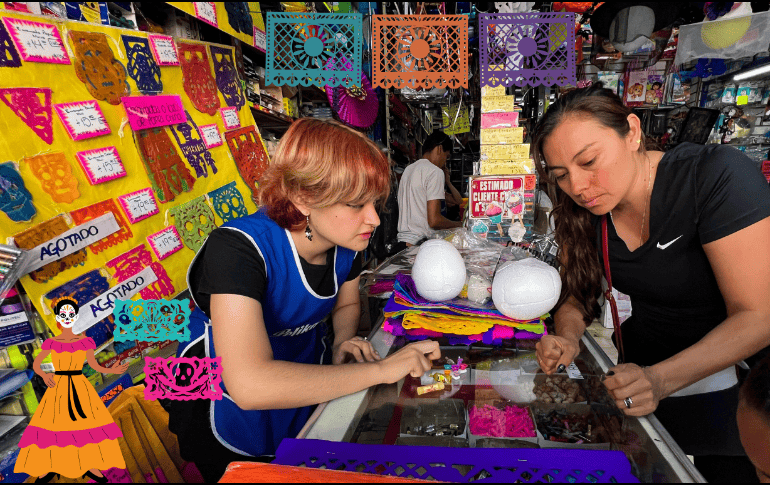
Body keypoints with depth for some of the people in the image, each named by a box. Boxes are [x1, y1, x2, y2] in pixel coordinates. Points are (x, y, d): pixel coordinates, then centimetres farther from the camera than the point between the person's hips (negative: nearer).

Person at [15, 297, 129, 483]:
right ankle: (47, 468, 21)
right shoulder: (51, 343, 0)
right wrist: (44, 375, -17)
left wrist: (113, 370, -13)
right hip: (58, 389, 0)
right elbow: (35, 364, 5)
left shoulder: (85, 341, 1)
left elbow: (94, 365, 5)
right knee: (51, 425, -1)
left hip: (80, 388, 0)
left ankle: (90, 466, 14)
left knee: (90, 424, -2)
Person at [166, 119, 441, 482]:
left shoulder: (347, 244, -13)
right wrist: (380, 369, -39)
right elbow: (250, 386, -44)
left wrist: (343, 343, -14)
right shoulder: (238, 248, -34)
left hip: (311, 393, 6)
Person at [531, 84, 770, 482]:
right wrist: (568, 338, -21)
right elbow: (578, 292, 0)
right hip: (641, 366, 5)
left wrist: (660, 379, -38)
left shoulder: (717, 177, -27)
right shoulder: (583, 212, -11)